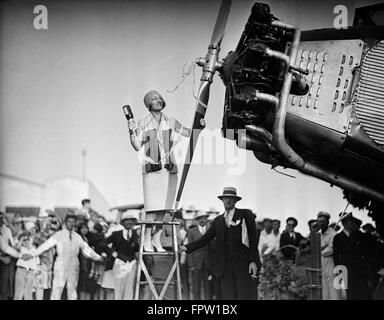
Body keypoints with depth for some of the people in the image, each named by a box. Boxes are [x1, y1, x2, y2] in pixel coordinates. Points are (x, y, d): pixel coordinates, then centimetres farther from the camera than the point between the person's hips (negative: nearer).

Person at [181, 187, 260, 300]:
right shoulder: (218, 220, 17)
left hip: (242, 262, -4)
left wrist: (253, 261, -8)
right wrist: (187, 247, -1)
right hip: (225, 264, 4)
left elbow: (253, 239, 0)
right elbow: (204, 239, 13)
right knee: (228, 296, 0)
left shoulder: (245, 214, 5)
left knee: (244, 296, -8)